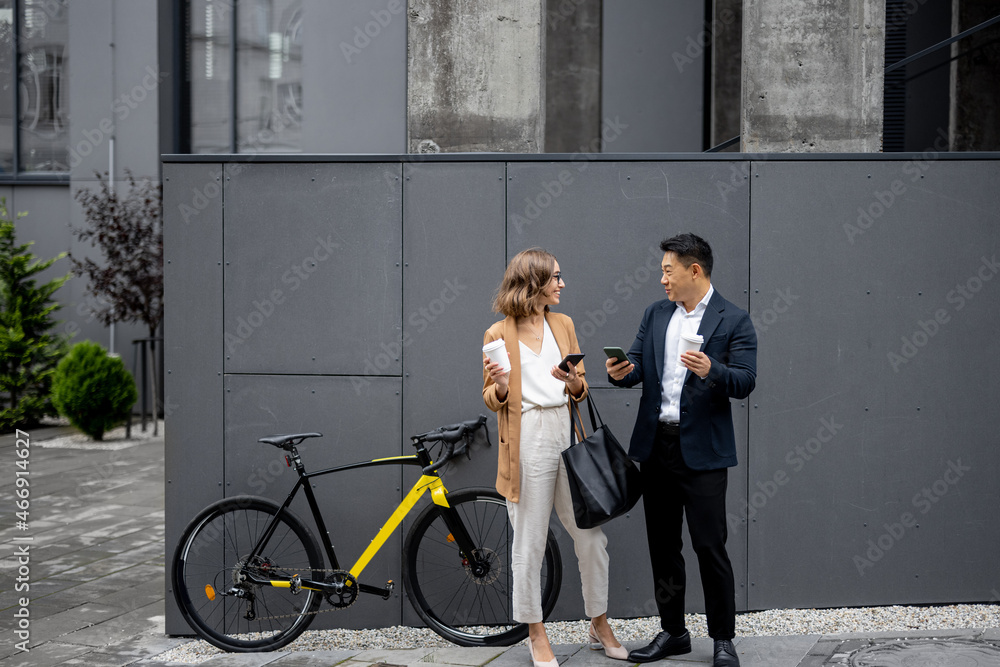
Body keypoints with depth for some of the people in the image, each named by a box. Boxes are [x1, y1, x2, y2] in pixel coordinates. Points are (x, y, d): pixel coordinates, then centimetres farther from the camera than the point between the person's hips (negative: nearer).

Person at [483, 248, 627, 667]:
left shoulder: (563, 325, 15)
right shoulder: (497, 335, 1)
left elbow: (580, 389, 17)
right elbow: (491, 399, 6)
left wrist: (573, 381, -6)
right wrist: (500, 386, -16)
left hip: (567, 435, 4)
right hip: (527, 440, -4)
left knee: (592, 536, 5)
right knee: (529, 543, 1)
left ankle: (599, 625, 20)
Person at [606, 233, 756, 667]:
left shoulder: (733, 321, -5)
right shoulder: (655, 315, 12)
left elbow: (745, 382, -12)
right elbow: (638, 363, 9)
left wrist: (711, 370, -31)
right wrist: (621, 372, -13)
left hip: (702, 449, -6)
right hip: (656, 445, 6)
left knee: (710, 546, -3)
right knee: (662, 545, 12)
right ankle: (672, 632, 24)